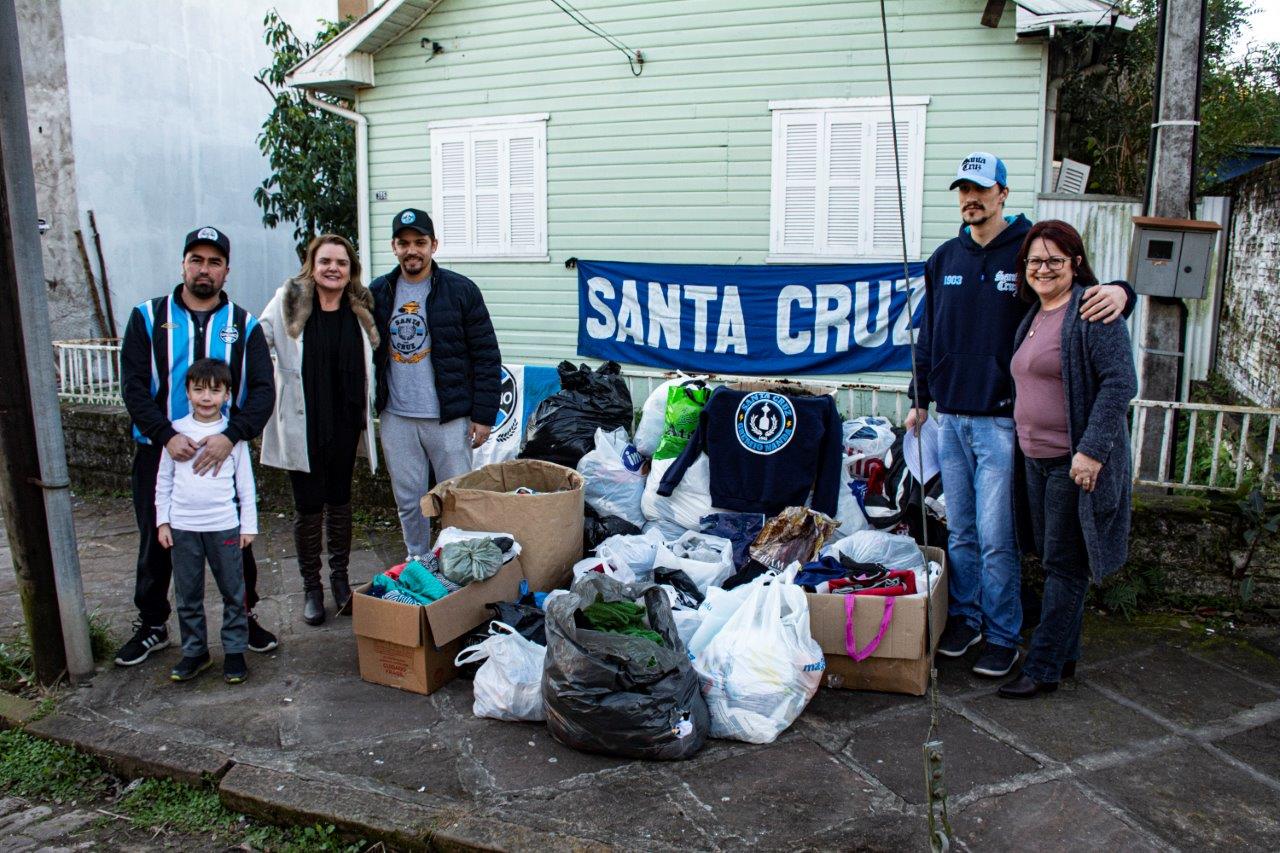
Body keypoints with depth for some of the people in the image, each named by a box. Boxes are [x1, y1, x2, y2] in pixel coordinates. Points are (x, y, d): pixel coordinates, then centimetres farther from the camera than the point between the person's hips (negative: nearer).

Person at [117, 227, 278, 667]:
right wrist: (167, 436, -22)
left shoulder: (245, 325, 3)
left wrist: (230, 436, -25)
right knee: (156, 543, 12)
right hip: (159, 451, 0)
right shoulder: (148, 318, 2)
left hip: (224, 452, 0)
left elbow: (262, 389, -8)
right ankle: (151, 626, 30)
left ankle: (244, 617, 27)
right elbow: (134, 385, -7)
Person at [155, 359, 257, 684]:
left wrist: (248, 524, 2)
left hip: (224, 526, -1)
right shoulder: (176, 431, 1)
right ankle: (194, 651, 24)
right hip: (183, 526, 2)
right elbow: (163, 480, 7)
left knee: (233, 593, 6)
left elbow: (245, 482, 2)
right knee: (187, 596, 11)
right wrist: (162, 521, 4)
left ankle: (234, 651, 18)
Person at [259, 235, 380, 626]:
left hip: (345, 423, 3)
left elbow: (370, 360, 16)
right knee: (308, 508, 4)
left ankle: (340, 578, 29)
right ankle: (311, 587, 20)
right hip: (303, 427, -3)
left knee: (339, 501, 14)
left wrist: (366, 411, 11)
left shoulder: (360, 307, 5)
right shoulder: (288, 302, -6)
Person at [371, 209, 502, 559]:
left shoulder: (461, 291, -4)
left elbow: (487, 356, -4)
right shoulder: (377, 294, 5)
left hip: (448, 418, -3)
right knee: (408, 501, 13)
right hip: (396, 418, 3)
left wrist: (483, 415, -7)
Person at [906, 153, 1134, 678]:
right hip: (950, 418, 5)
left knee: (996, 538, -2)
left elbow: (1083, 293, -1)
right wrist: (920, 399, 19)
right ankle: (964, 618, 27)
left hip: (1001, 420, -4)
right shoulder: (945, 259, 11)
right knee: (960, 532, 13)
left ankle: (1003, 635, 12)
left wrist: (1119, 291, -25)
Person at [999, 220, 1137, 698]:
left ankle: (1043, 668, 8)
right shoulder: (1034, 315, 14)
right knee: (1054, 561, 16)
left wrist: (1092, 451, -24)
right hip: (1037, 460, 9)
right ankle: (1064, 655, 29)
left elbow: (1120, 383, -19)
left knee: (1065, 566, 0)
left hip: (1076, 463, -9)